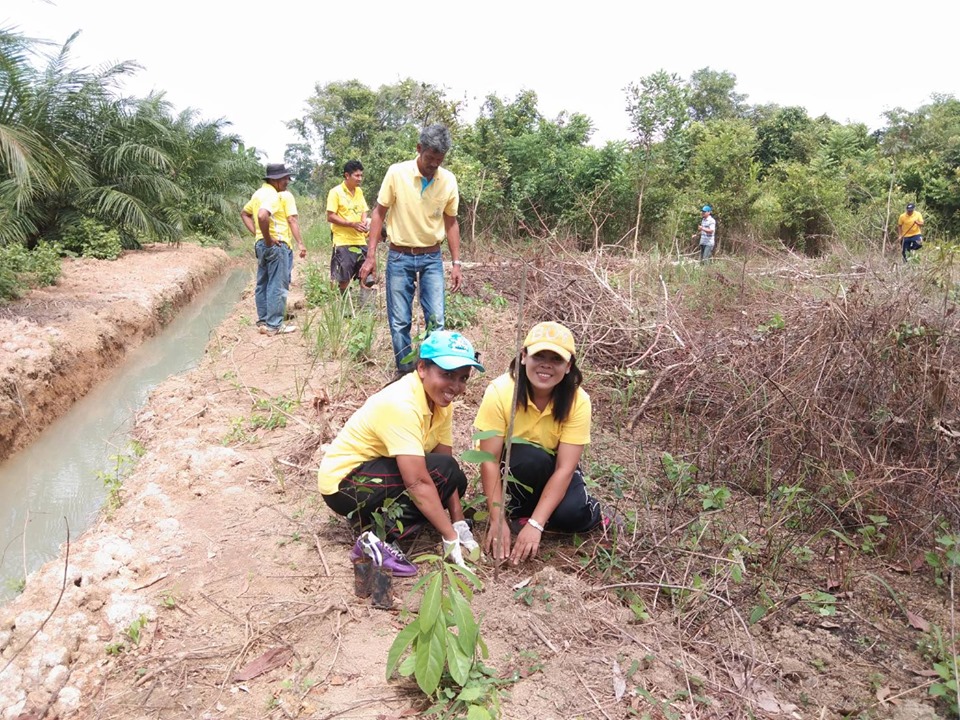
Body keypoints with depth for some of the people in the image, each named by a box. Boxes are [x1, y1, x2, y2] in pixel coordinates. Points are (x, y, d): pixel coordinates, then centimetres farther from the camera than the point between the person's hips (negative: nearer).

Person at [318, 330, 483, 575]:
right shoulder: (401, 405, -30)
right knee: (442, 472, -23)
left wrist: (460, 525, -11)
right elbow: (418, 483, -33)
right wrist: (451, 538, -29)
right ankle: (379, 539, -19)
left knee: (452, 482, -4)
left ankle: (377, 519, 0)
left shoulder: (440, 399, -3)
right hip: (344, 482, -9)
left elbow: (449, 470, -4)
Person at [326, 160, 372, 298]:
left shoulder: (359, 191, 11)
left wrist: (364, 223, -5)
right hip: (343, 242, -6)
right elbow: (330, 217, -11)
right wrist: (352, 224, -19)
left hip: (360, 241, 6)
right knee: (344, 279, 0)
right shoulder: (336, 192, -8)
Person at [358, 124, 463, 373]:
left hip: (432, 258, 2)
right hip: (399, 258, -1)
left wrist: (456, 263, 5)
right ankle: (405, 374, 18)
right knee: (399, 322, 4)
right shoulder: (397, 173, -10)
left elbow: (451, 222, 7)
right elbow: (379, 213, -3)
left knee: (436, 321, -1)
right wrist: (371, 256, -8)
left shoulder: (449, 180, -3)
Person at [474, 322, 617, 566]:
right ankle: (517, 509, -6)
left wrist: (535, 525, -32)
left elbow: (564, 468, -25)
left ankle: (591, 512, 8)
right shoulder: (500, 391, -28)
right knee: (530, 457, -34)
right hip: (511, 465, -1)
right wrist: (498, 521, -29)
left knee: (571, 513, -28)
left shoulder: (578, 402, -23)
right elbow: (489, 460, -24)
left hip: (551, 468, 1)